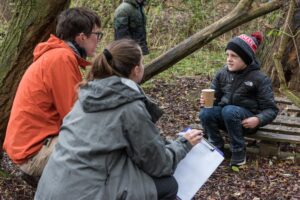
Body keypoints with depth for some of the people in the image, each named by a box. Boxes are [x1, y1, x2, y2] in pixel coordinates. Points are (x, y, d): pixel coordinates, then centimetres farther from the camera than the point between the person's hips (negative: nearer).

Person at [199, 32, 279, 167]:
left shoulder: (259, 78, -12)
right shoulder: (223, 74, -1)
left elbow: (271, 109, -10)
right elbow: (214, 96, 8)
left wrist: (258, 119, -30)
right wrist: (206, 100, -17)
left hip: (247, 120, -4)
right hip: (225, 116, 4)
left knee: (229, 111, -36)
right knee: (205, 113, -27)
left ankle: (239, 152, -18)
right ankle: (217, 149, -7)